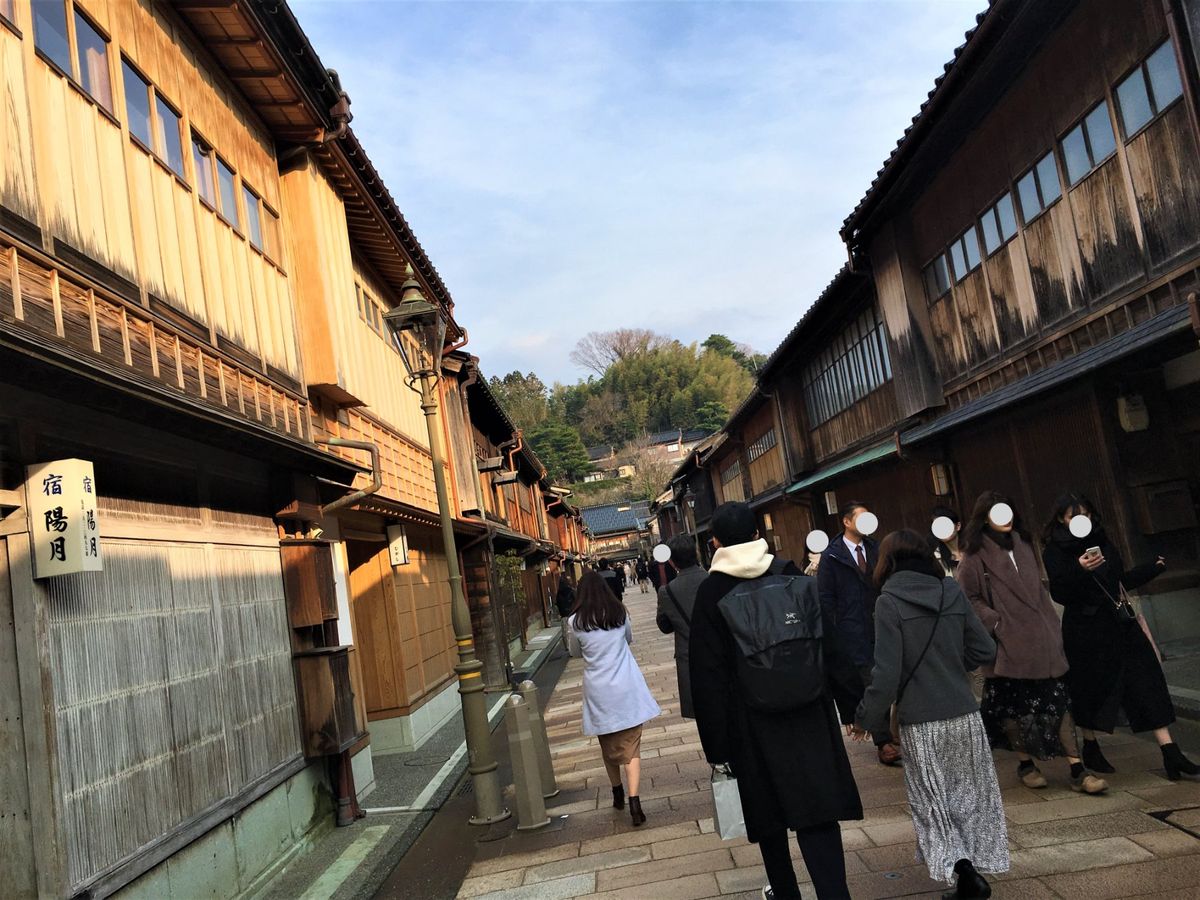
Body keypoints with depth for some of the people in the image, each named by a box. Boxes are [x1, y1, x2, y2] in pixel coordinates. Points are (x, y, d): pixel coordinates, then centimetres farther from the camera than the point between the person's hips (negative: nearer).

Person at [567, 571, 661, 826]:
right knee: (631, 746, 0)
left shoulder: (576, 622, -7)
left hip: (599, 692, 0)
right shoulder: (620, 613, -1)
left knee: (608, 746, 18)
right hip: (627, 688, 0)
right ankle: (634, 801, -13)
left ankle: (617, 794, 33)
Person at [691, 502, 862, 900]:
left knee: (768, 812, 17)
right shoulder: (795, 578, -3)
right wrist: (850, 706, 9)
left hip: (753, 726, -1)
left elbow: (708, 677, -10)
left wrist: (717, 746, -3)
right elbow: (832, 646, 0)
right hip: (809, 717, 2)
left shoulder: (710, 593, -10)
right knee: (816, 810, 4)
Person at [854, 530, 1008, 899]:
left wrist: (867, 717, -2)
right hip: (965, 714, 4)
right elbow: (985, 650, 5)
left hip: (921, 722, -4)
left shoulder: (889, 602, -12)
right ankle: (978, 866, 24)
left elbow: (887, 672, -14)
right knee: (970, 795, 17)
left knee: (933, 802, 9)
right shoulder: (952, 590, 1)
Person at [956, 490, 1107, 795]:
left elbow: (1037, 588, 21)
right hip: (1007, 643, -5)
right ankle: (1026, 764, 21)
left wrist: (1052, 625, 15)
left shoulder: (1022, 545, 14)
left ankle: (1077, 771, 2)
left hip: (1039, 638, 5)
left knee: (1058, 701, 0)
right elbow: (968, 598, -7)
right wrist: (996, 623, -14)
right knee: (1013, 706, 4)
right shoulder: (976, 555, -5)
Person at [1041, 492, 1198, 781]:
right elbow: (1059, 595, -17)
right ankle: (1091, 750, 24)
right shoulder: (1054, 551, -8)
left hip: (1118, 621, 5)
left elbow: (1121, 580, 21)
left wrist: (1153, 568, 23)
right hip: (1085, 630, -5)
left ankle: (1170, 752, -3)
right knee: (1092, 690, 6)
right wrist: (1079, 570, -31)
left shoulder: (1101, 540, 10)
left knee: (1146, 681, -3)